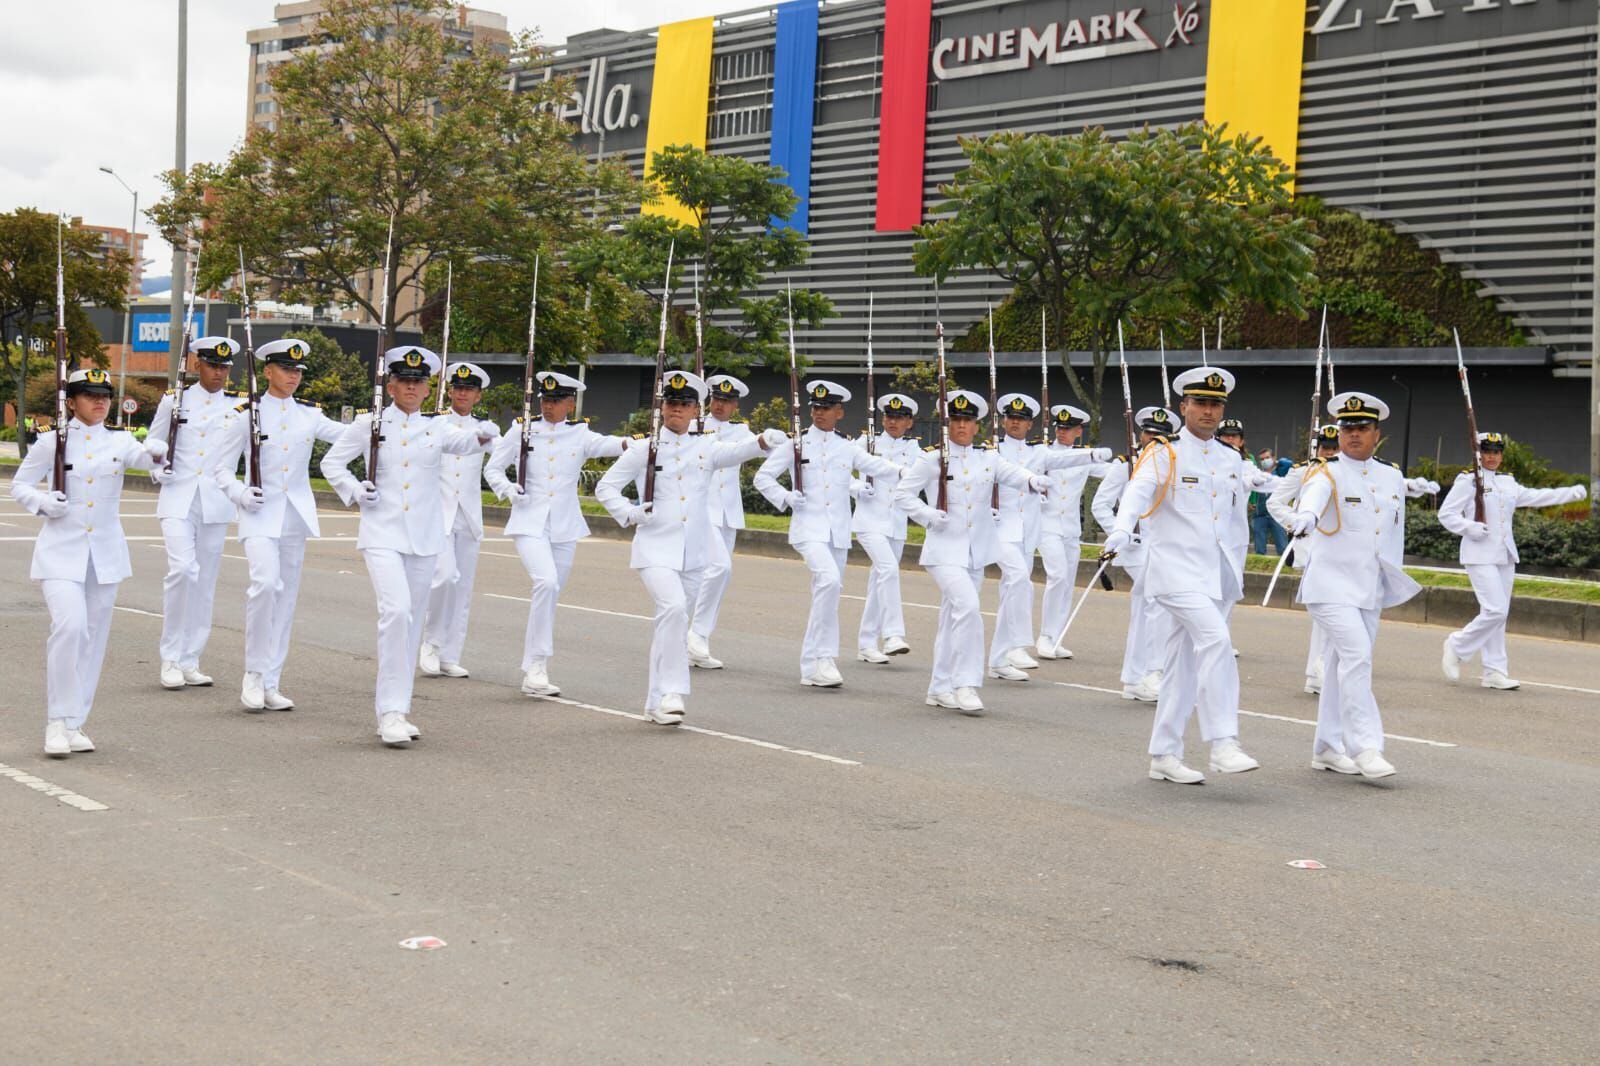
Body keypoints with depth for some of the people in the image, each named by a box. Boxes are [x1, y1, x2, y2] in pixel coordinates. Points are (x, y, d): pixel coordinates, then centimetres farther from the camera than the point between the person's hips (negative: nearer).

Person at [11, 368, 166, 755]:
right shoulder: (52, 442, 0)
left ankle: (75, 723, 17)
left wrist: (155, 451, -37)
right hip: (61, 550, -3)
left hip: (105, 553, 3)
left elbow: (139, 456, -14)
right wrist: (44, 502, -14)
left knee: (94, 635, 6)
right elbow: (19, 485, 6)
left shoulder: (119, 441, 6)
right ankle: (57, 722, -11)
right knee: (70, 625, -20)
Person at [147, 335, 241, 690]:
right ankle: (170, 658, -7)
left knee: (205, 581, 4)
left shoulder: (239, 407, 7)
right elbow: (153, 445, 15)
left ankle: (190, 661, 14)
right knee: (182, 569, -18)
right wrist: (159, 473, -2)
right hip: (178, 500, -2)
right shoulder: (174, 401, 6)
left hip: (216, 503, 2)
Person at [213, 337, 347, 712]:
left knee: (286, 597, 5)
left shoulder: (310, 415, 9)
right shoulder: (247, 415, 0)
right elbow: (222, 469, 3)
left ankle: (270, 684, 13)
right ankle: (254, 674, -9)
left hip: (297, 513, 4)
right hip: (261, 513, -4)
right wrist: (241, 494, -14)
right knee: (266, 583, -23)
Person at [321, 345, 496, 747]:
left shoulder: (436, 428, 8)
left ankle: (394, 706, 21)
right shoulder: (368, 424, 4)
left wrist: (482, 436, -34)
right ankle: (391, 710, -16)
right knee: (396, 610, -20)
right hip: (382, 534, -3)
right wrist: (354, 492, -4)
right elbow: (331, 462, 12)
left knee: (412, 620, 9)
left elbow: (462, 442, -13)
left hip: (424, 538, 3)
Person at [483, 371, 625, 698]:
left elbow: (603, 444, -17)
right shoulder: (522, 430, 4)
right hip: (529, 522, -3)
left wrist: (627, 443, -40)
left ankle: (533, 673, 20)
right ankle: (537, 664, -17)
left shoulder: (580, 435, 4)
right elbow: (493, 468, 10)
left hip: (565, 527, 3)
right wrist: (508, 490, -10)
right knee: (546, 582, -23)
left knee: (550, 594, 9)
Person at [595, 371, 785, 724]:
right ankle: (671, 692, -19)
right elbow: (605, 487, 7)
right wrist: (630, 514, -9)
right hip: (656, 548, -3)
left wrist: (763, 440, -31)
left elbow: (734, 451, -10)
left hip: (695, 549, 3)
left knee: (674, 620, 10)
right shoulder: (645, 449, 3)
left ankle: (657, 703, 21)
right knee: (673, 608, -25)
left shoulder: (705, 447, 9)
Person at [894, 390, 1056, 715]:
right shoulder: (932, 458, -3)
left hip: (976, 552, 5)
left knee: (952, 618, 12)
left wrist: (1034, 480, -31)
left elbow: (1012, 472, -10)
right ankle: (965, 684, -15)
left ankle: (940, 689, 22)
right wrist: (929, 515, -15)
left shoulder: (988, 458, 8)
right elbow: (902, 493, 0)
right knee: (967, 606, -22)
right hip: (945, 551, -5)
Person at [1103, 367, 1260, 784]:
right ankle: (1223, 745, -21)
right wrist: (1121, 533, -40)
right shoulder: (1163, 454, -6)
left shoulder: (1232, 460, 13)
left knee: (1184, 664, 9)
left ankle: (1165, 755, 15)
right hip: (1177, 568, -6)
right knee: (1215, 639, -24)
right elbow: (1137, 493, -22)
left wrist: (1237, 566, 23)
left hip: (1216, 573, 6)